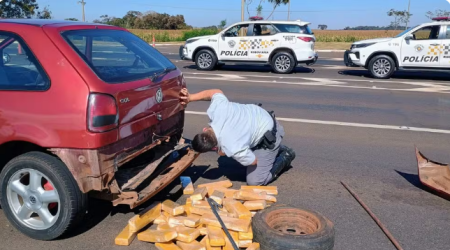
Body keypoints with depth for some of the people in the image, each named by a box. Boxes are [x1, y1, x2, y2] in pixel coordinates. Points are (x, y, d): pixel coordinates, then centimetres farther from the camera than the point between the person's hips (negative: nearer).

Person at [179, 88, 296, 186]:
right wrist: (190, 97, -7)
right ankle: (278, 148, 32)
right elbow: (217, 92, -5)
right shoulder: (216, 109, -28)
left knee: (254, 182, -5)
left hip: (269, 135, -7)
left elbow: (254, 161, -18)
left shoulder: (233, 149, -39)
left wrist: (224, 153, -10)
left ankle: (285, 156, 14)